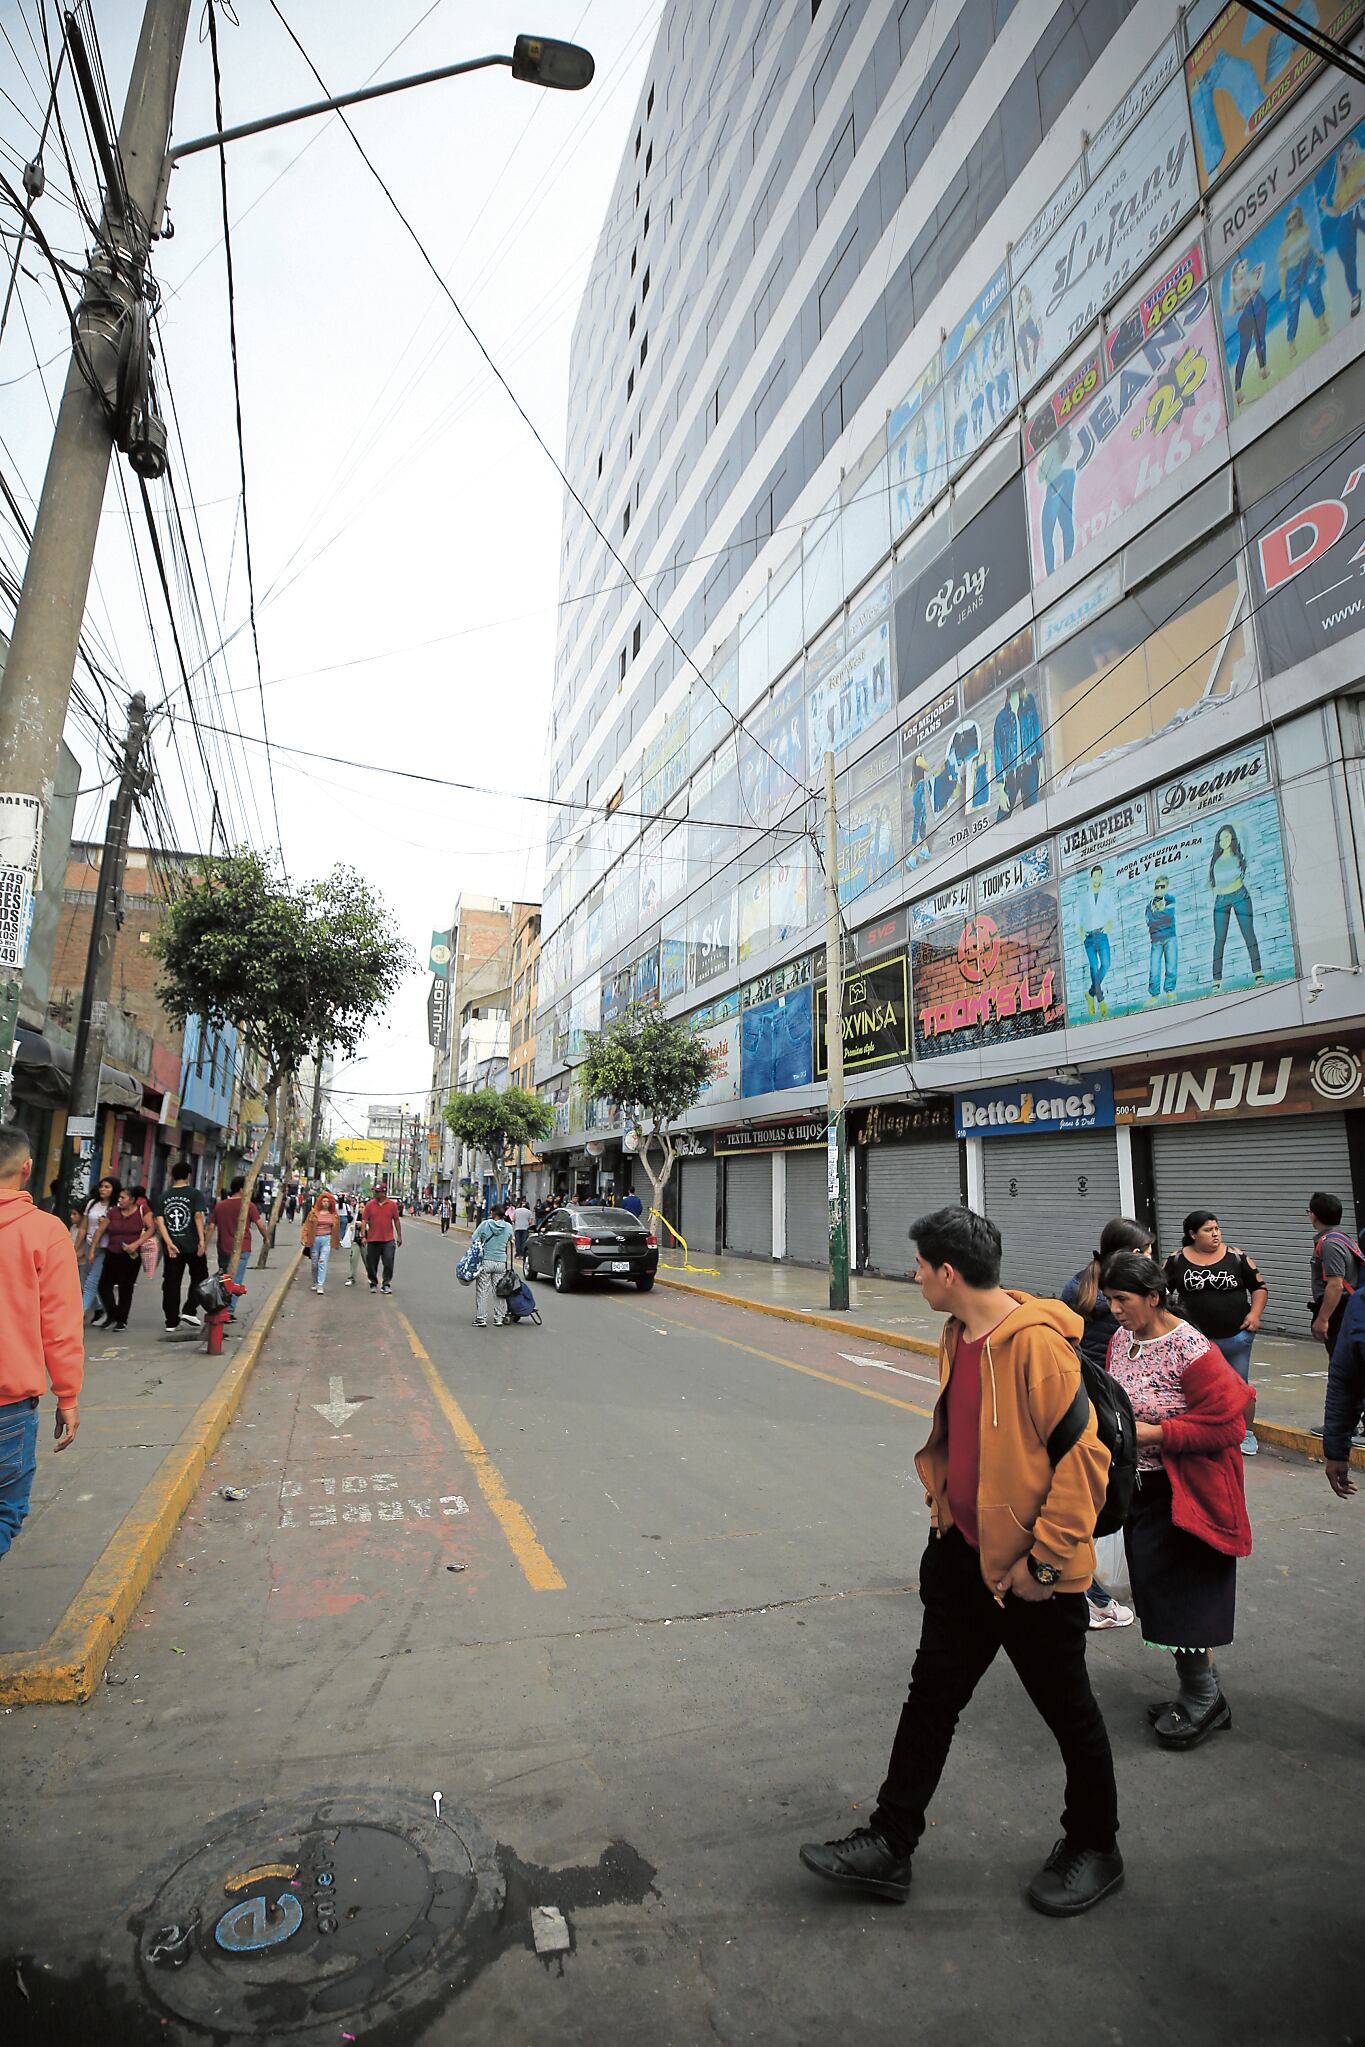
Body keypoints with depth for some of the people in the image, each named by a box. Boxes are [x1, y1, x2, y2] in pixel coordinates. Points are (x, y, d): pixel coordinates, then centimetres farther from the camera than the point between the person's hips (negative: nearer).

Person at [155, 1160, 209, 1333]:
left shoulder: (164, 1196, 7)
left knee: (171, 1283, 8)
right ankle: (189, 1311, 3)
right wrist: (201, 1240, -14)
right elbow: (198, 1216, -14)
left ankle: (171, 1321, 11)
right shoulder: (194, 1194, -4)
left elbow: (159, 1221, -2)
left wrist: (169, 1243, -6)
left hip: (172, 1247, 3)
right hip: (192, 1246, -3)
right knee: (199, 1279, 14)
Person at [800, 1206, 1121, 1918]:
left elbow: (1085, 1458, -24)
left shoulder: (1037, 1344, -26)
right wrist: (942, 1501, 12)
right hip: (962, 1553, 8)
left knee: (1068, 1711, 16)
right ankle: (888, 1846, 29)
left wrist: (1043, 1561, -19)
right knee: (932, 1694, 16)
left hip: (1031, 1573, -8)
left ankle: (1093, 1848, 40)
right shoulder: (957, 1336, 3)